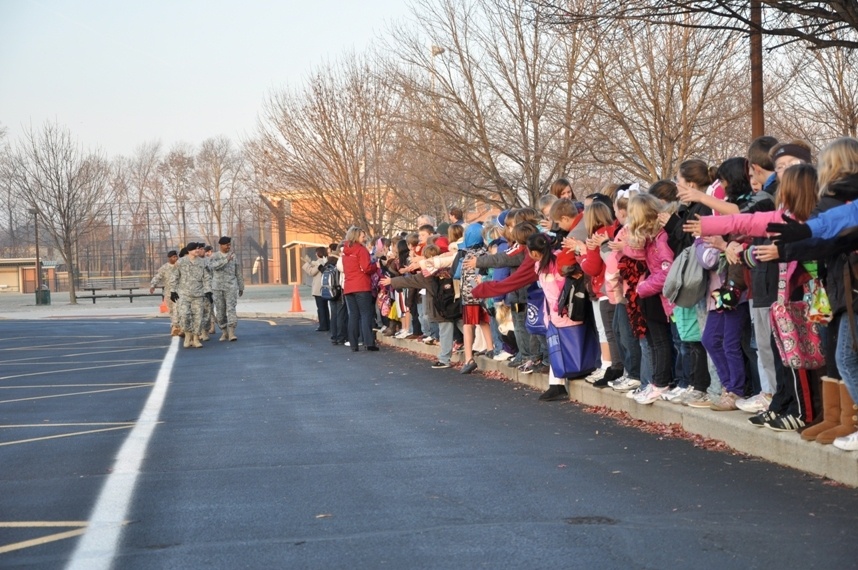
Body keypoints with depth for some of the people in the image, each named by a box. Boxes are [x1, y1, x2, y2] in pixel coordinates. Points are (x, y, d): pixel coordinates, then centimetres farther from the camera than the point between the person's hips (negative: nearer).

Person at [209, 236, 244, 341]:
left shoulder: (234, 256, 7)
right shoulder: (214, 257, 3)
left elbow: (238, 273, 12)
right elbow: (214, 266, -19)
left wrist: (241, 287, 14)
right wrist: (226, 260, -30)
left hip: (231, 287, 0)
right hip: (217, 287, 0)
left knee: (231, 309, -12)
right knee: (220, 311, 4)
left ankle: (231, 333, -18)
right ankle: (224, 332, 15)